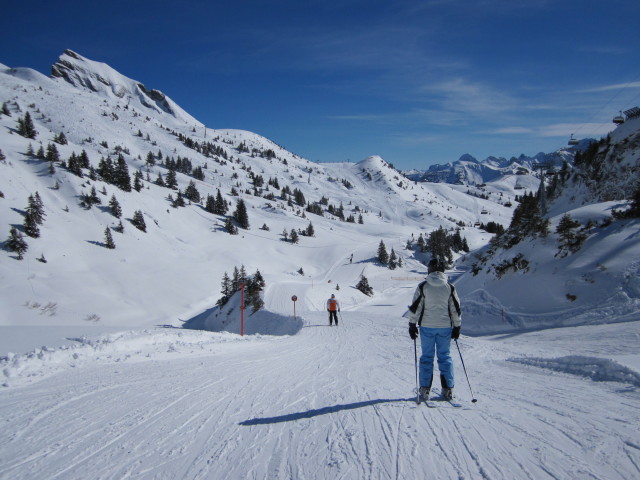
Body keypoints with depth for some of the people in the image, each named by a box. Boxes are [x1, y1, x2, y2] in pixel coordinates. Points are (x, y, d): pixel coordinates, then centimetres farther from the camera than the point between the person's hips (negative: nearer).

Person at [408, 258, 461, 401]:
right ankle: (448, 390, 9)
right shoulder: (450, 287, -1)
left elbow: (415, 307, -5)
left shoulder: (423, 286, -6)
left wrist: (412, 325, 4)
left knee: (427, 357, 7)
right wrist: (457, 327, 13)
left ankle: (425, 390, 7)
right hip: (445, 327, 1)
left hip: (427, 327, -1)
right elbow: (456, 309, 3)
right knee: (445, 357, 10)